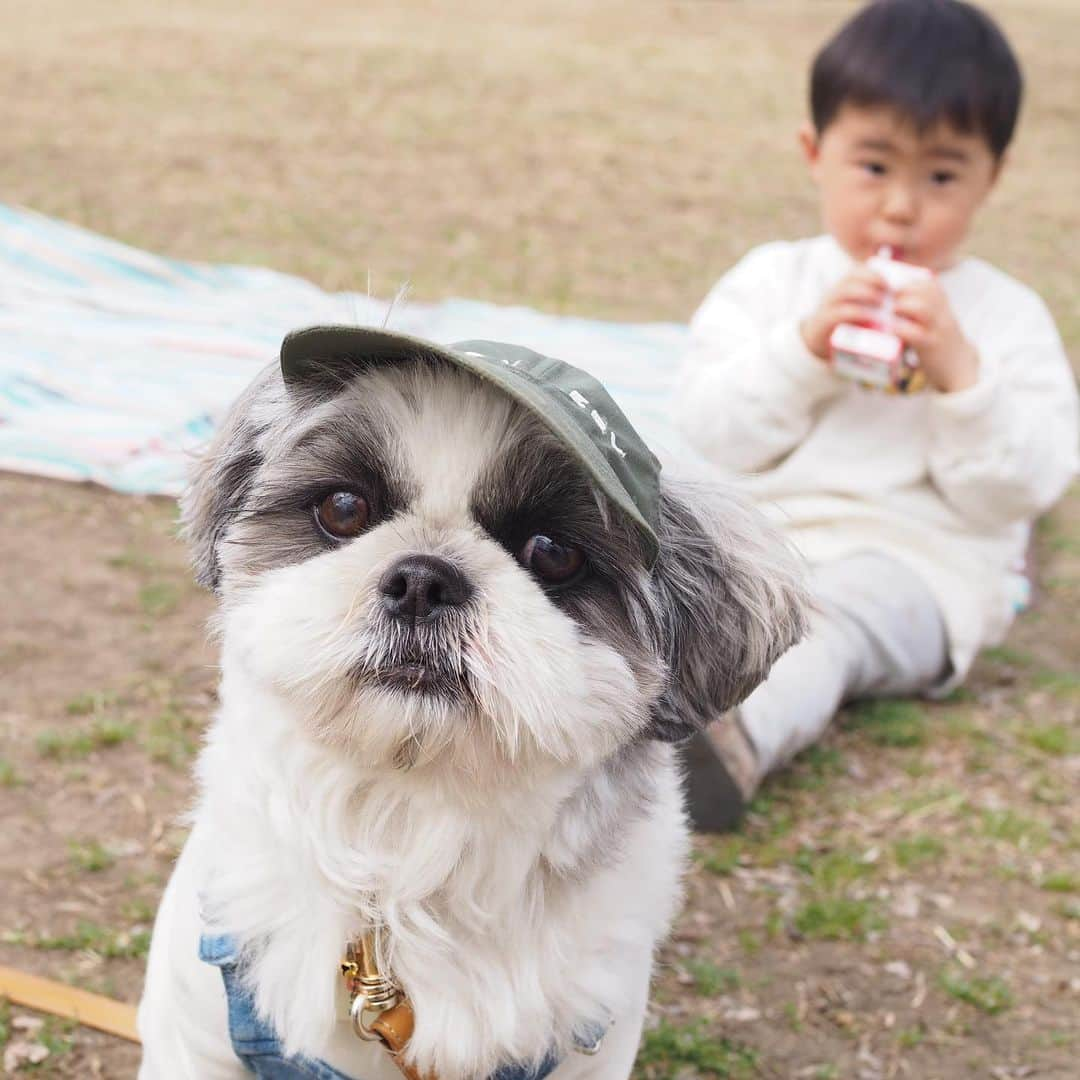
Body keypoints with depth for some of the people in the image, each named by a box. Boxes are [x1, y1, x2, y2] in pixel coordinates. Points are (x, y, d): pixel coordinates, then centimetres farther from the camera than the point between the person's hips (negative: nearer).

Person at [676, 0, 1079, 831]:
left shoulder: (1005, 316, 9)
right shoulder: (772, 280, 14)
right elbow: (709, 434, 3)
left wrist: (960, 373, -16)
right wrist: (803, 349, -11)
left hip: (914, 563, -4)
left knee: (824, 623, -37)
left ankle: (733, 740, -64)